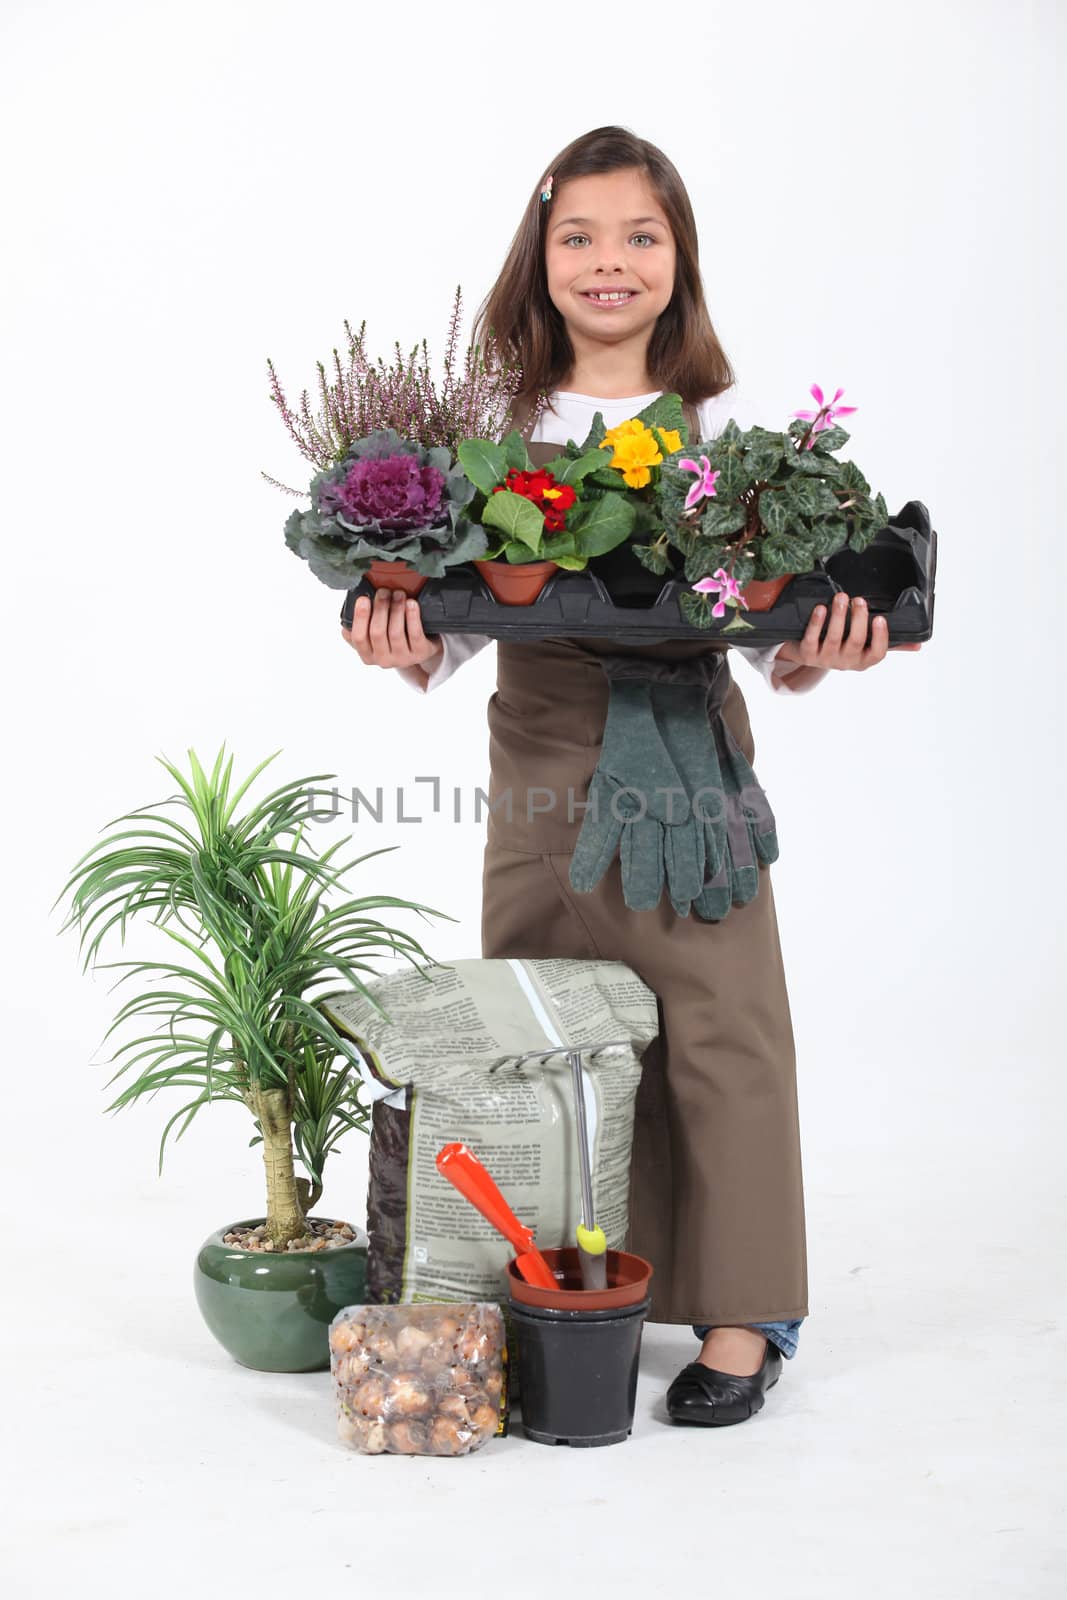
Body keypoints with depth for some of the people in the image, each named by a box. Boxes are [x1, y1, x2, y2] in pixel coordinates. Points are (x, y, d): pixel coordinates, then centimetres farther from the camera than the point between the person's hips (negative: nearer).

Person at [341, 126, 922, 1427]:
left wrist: (810, 657, -18)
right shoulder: (497, 422, 5)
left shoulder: (725, 424, 2)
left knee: (713, 1026, 0)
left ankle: (740, 1315, 14)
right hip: (540, 753, 2)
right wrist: (415, 651, -15)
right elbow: (460, 602, 5)